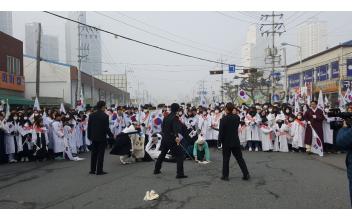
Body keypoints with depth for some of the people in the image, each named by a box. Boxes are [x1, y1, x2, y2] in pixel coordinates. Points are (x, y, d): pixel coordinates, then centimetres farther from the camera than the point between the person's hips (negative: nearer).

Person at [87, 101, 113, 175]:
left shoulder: (91, 115, 3)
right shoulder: (105, 116, -13)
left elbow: (89, 127, 6)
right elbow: (106, 128, -14)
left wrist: (89, 136, 15)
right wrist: (111, 135, -2)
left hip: (94, 138, 5)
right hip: (102, 138, -5)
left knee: (94, 154, 13)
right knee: (100, 154, 1)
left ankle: (92, 170, 18)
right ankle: (99, 170, 3)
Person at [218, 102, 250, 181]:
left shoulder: (223, 119, -16)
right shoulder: (237, 118, -3)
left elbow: (221, 131, -13)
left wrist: (220, 140, 0)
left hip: (226, 142, -3)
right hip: (236, 141, 3)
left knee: (226, 159, 8)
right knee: (240, 158, 11)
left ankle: (225, 175, 13)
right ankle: (246, 174, 11)